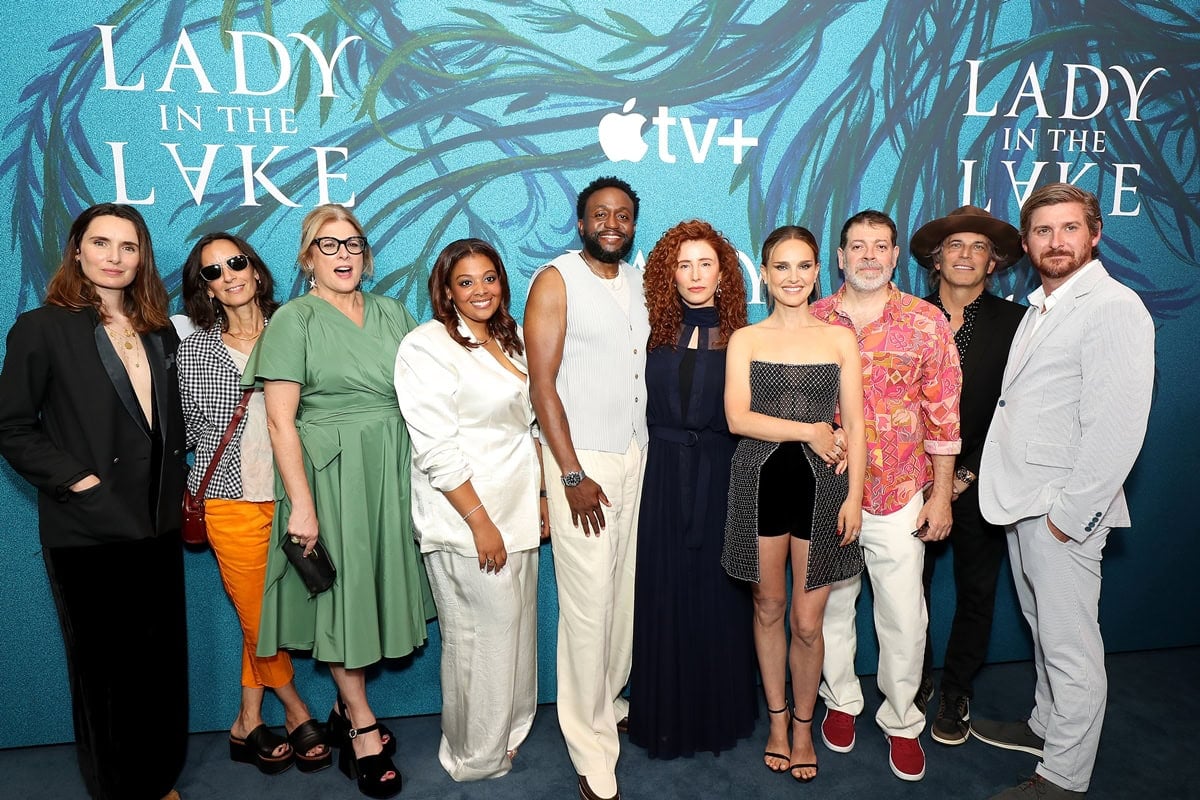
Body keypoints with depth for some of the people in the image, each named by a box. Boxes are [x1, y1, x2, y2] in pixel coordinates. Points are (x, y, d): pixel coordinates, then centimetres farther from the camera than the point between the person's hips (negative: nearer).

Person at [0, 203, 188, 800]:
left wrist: (177, 488, 8)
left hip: (158, 526, 5)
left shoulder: (159, 331, 9)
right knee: (103, 666, 11)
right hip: (87, 533, -4)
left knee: (164, 660, 12)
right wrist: (76, 480, -15)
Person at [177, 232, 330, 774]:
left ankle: (248, 724, 31)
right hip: (233, 503, 0)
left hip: (290, 498, 1)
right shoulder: (194, 349, 3)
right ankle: (297, 714, 29)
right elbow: (189, 430, 9)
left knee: (264, 618, 10)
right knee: (260, 623, 5)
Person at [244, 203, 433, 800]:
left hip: (393, 471, 5)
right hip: (330, 475, -5)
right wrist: (301, 504, -15)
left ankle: (347, 710, 30)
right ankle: (363, 726, 20)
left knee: (378, 582, 11)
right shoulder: (293, 320, -4)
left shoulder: (391, 313, 10)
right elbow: (281, 420, -10)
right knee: (341, 589, 3)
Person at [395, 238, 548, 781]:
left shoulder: (509, 340, 12)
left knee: (517, 625, 15)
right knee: (480, 637, 4)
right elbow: (436, 450, -18)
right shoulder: (428, 347, -13)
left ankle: (508, 731, 36)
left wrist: (541, 497, 14)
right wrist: (481, 522, -18)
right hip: (467, 520, -7)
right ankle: (477, 756, 25)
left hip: (517, 512, 8)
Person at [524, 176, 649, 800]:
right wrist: (572, 475, -15)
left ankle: (612, 704, 29)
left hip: (637, 455, 6)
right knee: (588, 603, -2)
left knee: (625, 590, 9)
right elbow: (542, 383, -12)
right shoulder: (556, 281, -7)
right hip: (582, 459, -6)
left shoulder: (638, 282, 12)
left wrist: (649, 449, 8)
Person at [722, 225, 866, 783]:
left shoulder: (840, 338, 6)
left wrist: (854, 496, -2)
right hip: (760, 481, 0)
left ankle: (803, 726, 28)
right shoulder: (745, 340, 4)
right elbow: (738, 418, -8)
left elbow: (854, 426, 4)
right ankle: (777, 719, 33)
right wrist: (810, 431, -10)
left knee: (807, 621, 4)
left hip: (820, 484, 0)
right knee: (768, 607, 13)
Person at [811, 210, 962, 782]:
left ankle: (901, 720, 28)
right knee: (832, 604, 15)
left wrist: (941, 496, -2)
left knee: (904, 617, 6)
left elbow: (944, 415, -1)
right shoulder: (812, 321, 1)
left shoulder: (927, 322, -2)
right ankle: (841, 700, 37)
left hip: (900, 497, -1)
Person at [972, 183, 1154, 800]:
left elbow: (1116, 429, -20)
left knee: (1071, 649, 3)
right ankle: (1044, 725, 39)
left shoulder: (1113, 308, -14)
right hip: (1021, 505, 9)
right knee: (1043, 632, 22)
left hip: (1064, 514, -8)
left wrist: (1068, 514, -19)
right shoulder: (1039, 307, 15)